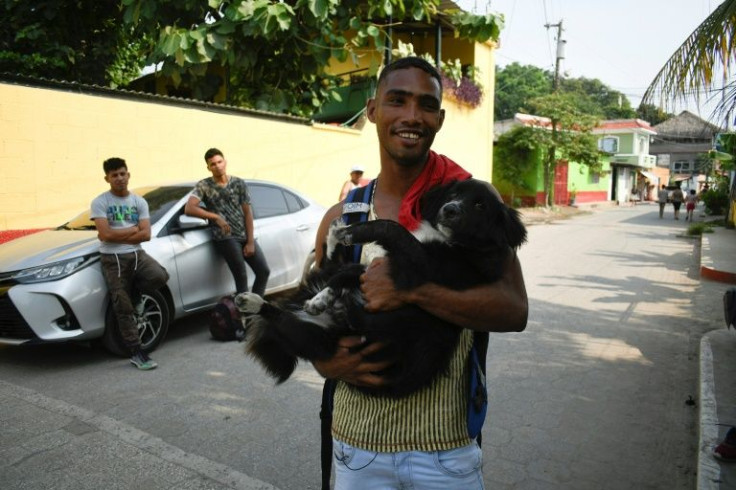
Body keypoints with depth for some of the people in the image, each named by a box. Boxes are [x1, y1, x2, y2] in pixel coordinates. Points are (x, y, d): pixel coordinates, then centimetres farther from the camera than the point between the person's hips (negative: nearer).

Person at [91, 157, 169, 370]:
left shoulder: (139, 202, 8)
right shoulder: (100, 203, -1)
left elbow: (146, 235, -2)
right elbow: (105, 234, -14)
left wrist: (117, 235, -9)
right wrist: (134, 229, -5)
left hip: (137, 254, 3)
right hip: (113, 259, -3)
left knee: (159, 276, -27)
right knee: (124, 309, -4)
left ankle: (131, 293, 4)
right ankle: (137, 353, 4)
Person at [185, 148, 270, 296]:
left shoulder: (239, 183, 8)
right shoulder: (203, 185, 1)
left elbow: (247, 212, 5)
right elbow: (189, 209, -13)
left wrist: (250, 241, -2)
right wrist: (216, 217, -19)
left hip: (245, 235, 4)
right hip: (225, 238, -4)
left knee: (263, 271, 1)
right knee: (241, 277, -12)